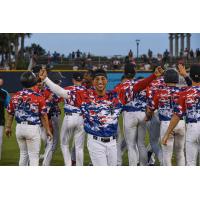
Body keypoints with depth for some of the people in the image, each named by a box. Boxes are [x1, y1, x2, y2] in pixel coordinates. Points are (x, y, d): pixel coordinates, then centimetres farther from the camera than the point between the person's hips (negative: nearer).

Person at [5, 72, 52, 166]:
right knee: (34, 155, 1)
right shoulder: (38, 97, -12)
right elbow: (43, 116, -8)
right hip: (33, 128, -5)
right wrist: (48, 130, 2)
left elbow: (10, 114, 8)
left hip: (19, 127, 5)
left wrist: (8, 127, 22)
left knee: (23, 154, 19)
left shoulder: (15, 96, 0)